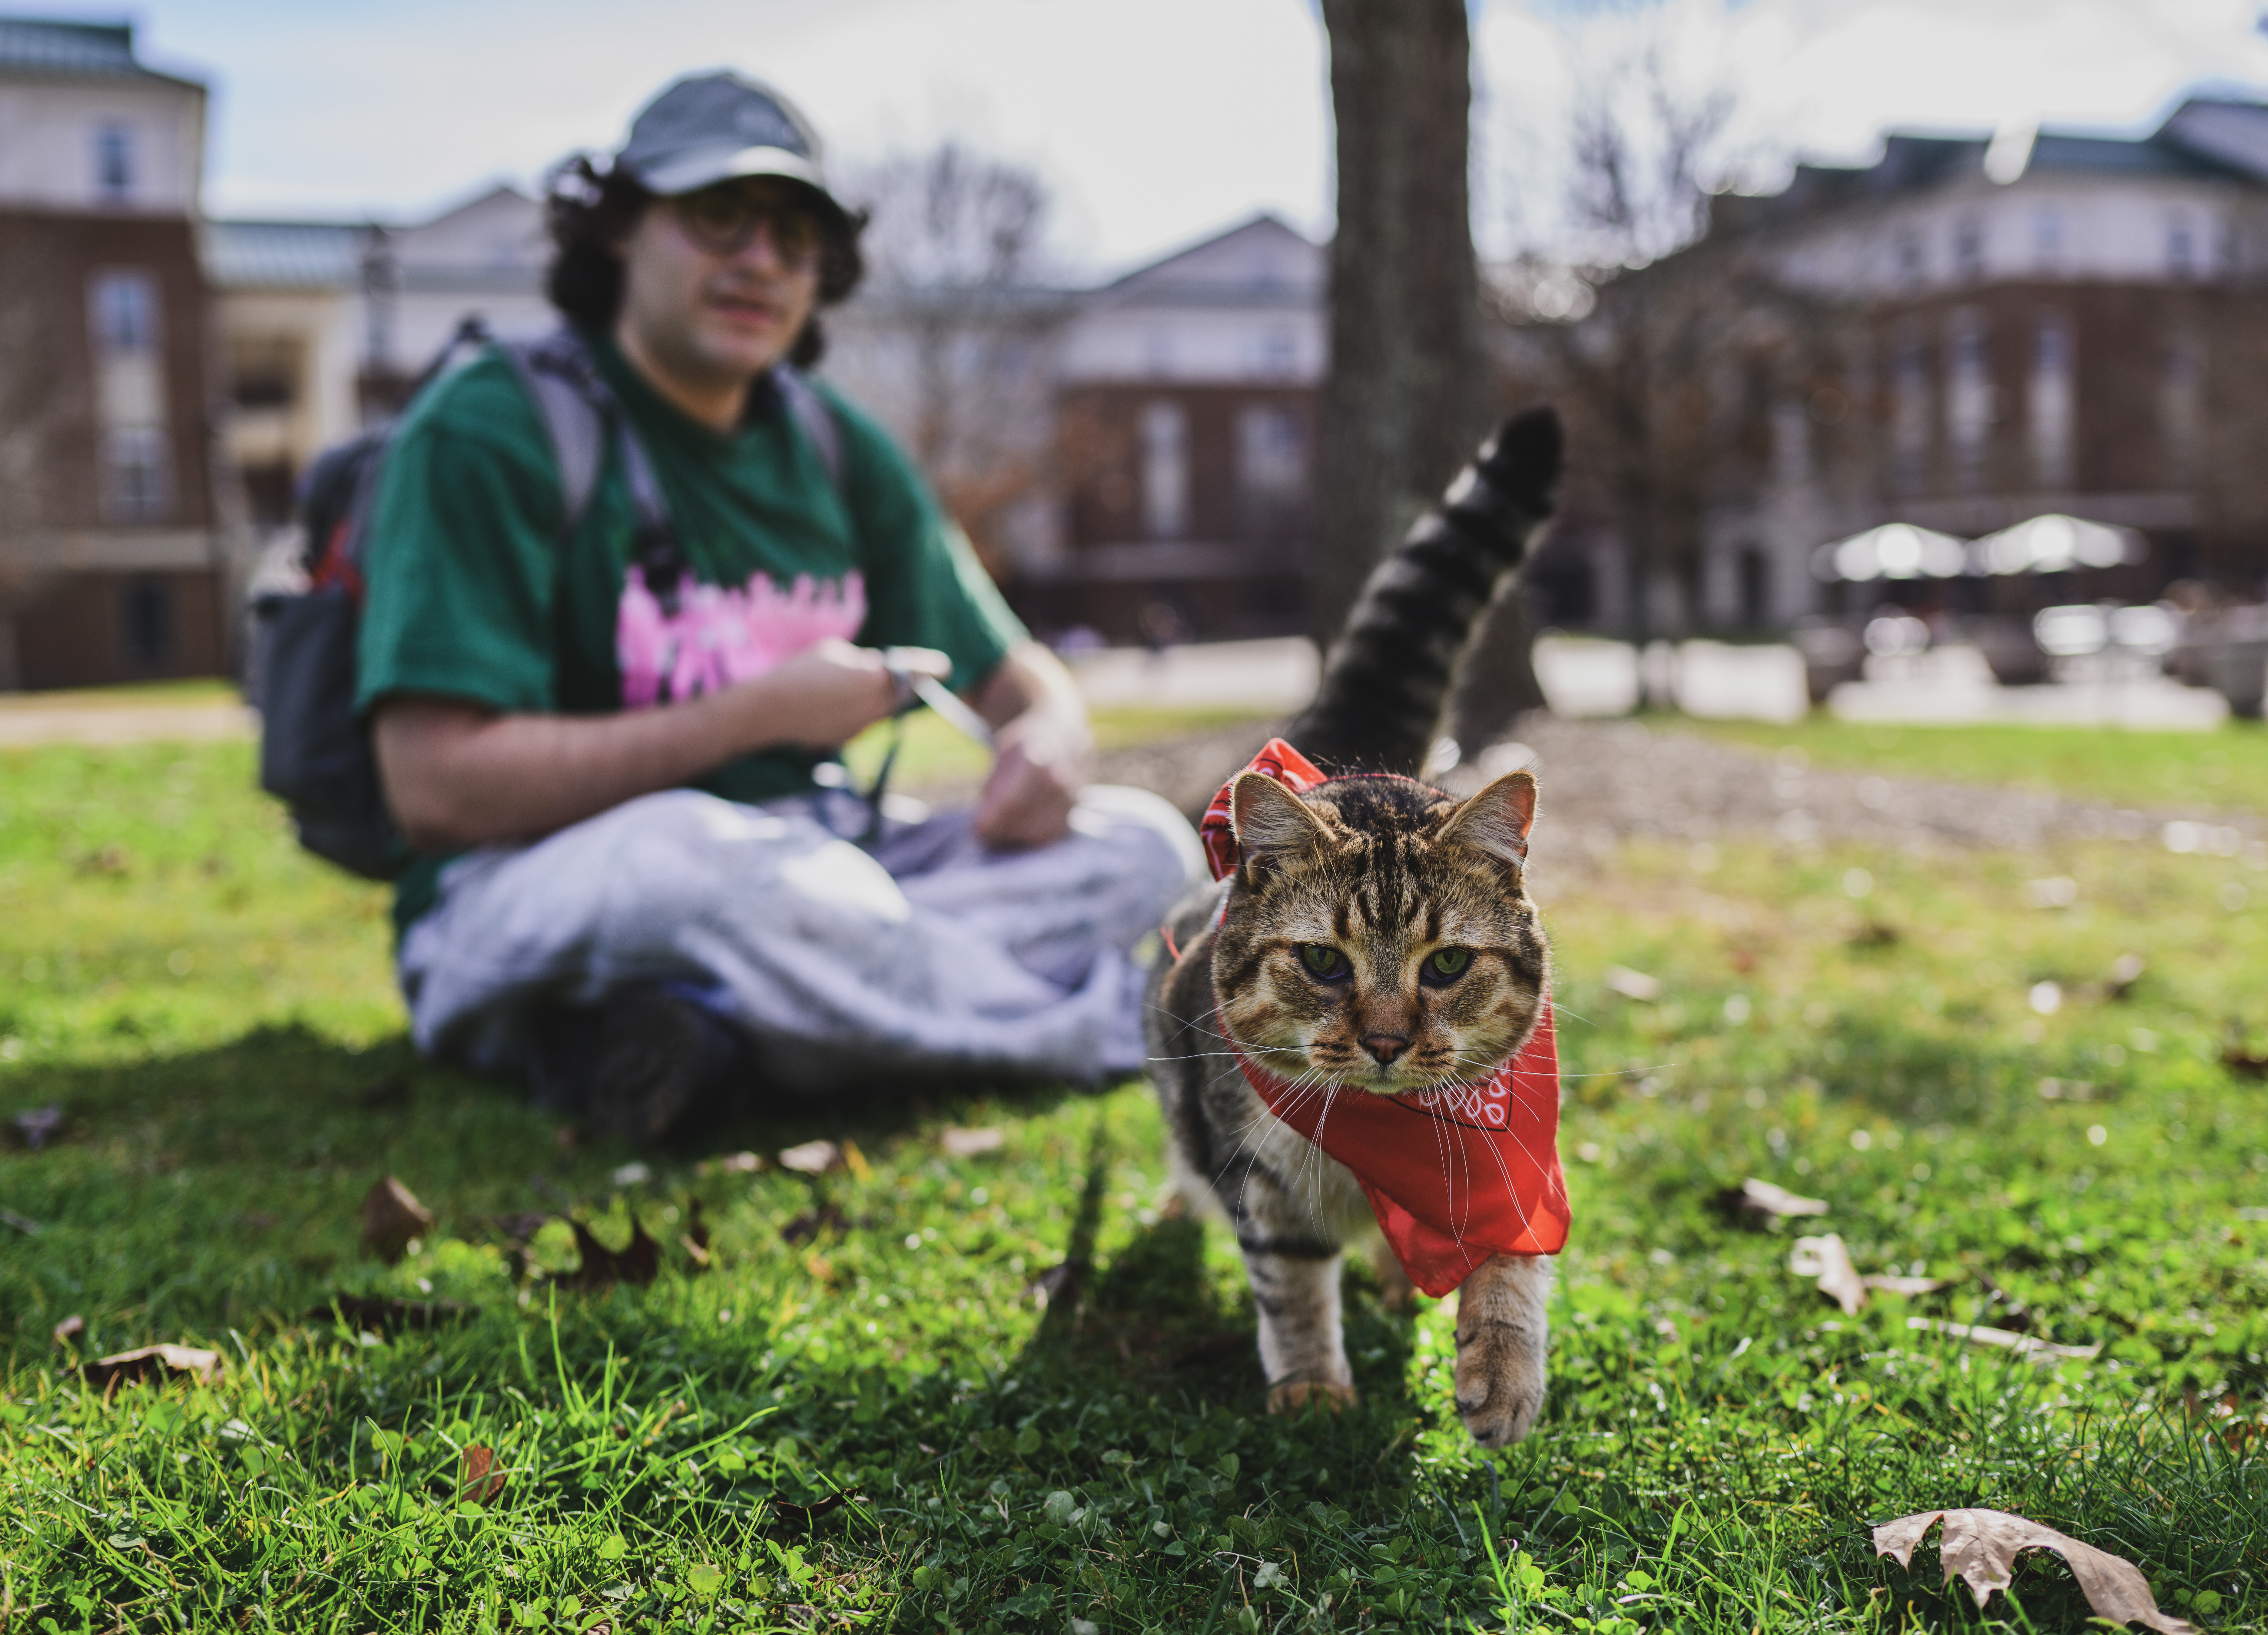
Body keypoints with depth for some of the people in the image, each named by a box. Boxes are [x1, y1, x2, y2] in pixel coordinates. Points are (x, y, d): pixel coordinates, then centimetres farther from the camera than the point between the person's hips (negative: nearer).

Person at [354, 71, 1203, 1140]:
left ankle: (706, 1037, -26)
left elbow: (1019, 680, 18)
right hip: (526, 910, -7)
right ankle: (1121, 1029, -21)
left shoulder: (835, 449, 11)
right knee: (695, 857, -41)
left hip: (800, 875, 7)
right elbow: (437, 790, -19)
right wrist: (762, 713, -17)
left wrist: (1051, 742, -9)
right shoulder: (487, 429, -9)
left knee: (1144, 845, -9)